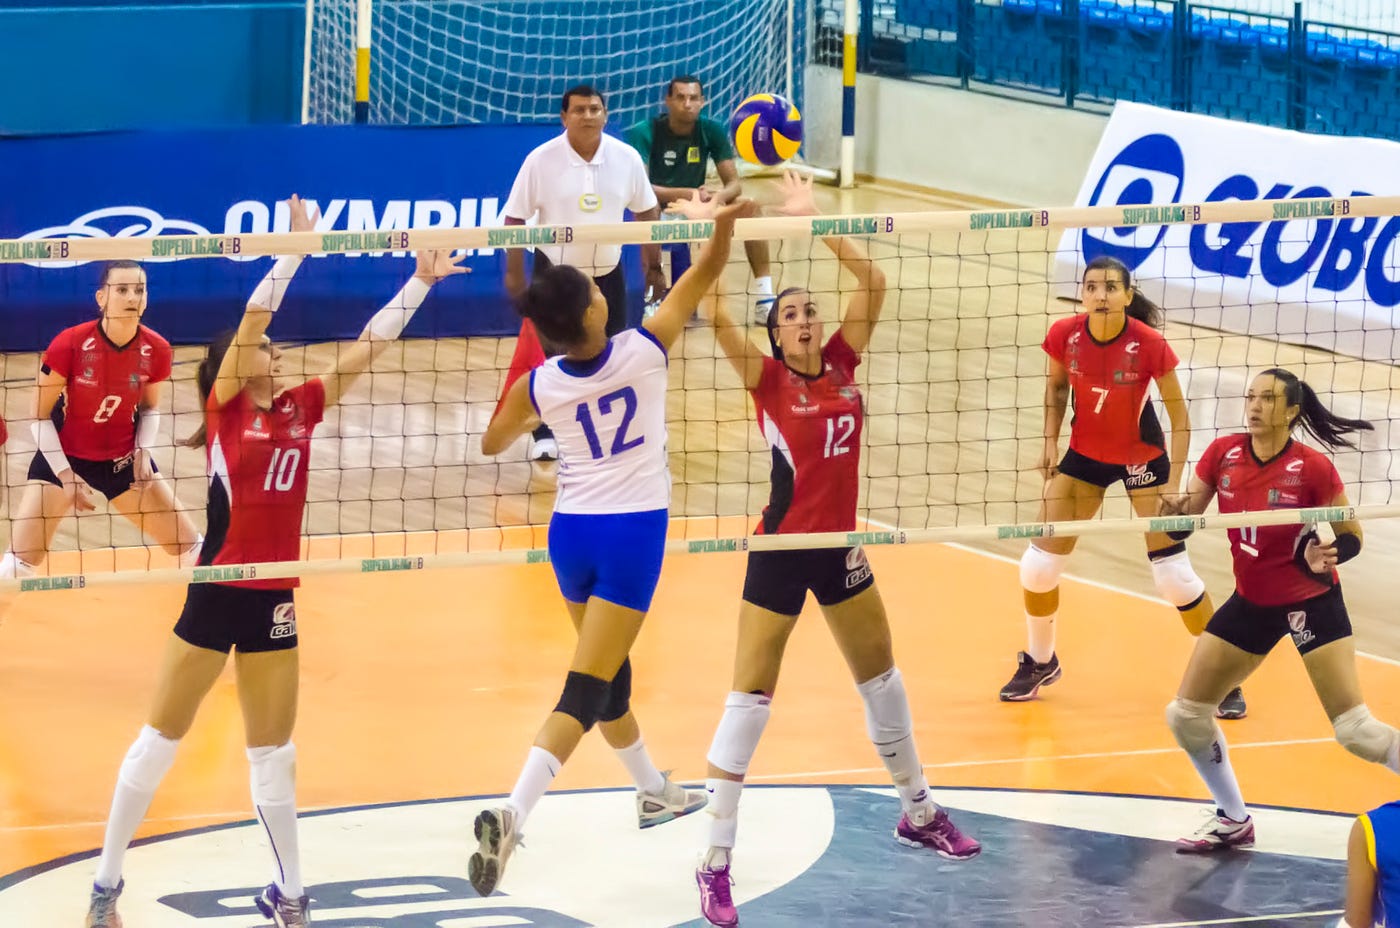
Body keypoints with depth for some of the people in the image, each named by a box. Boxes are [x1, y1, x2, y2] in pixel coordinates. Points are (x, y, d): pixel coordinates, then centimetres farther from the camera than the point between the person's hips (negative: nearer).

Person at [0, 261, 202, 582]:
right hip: (63, 456, -3)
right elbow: (40, 415, -14)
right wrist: (65, 474, -19)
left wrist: (143, 453, -10)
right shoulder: (69, 344, -24)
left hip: (124, 458, 3)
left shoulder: (156, 350, -14)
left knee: (192, 548, 3)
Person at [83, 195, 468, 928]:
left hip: (275, 599, 4)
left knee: (273, 756, 13)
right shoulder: (225, 405, -5)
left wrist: (420, 283, 2)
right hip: (216, 593, -4)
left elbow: (369, 345, 6)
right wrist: (295, 249, -20)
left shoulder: (299, 407, 6)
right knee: (159, 741, 4)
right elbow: (251, 318, -17)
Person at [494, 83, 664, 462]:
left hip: (607, 271, 2)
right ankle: (544, 434, 12)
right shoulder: (541, 160, -14)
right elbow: (515, 218, -8)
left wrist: (654, 266, 5)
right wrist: (514, 272, -11)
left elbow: (646, 212, 4)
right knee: (547, 353, -1)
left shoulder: (626, 158, -7)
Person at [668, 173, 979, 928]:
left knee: (882, 679, 19)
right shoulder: (768, 379, -11)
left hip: (840, 547, 6)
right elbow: (717, 318, -26)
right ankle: (716, 865, -3)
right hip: (781, 551, -6)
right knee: (750, 702, -6)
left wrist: (812, 222, -5)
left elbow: (872, 283, -2)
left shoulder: (841, 363, 0)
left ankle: (918, 814, 39)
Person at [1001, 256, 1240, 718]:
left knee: (1174, 574, -6)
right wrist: (1051, 441, -2)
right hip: (1084, 455, 3)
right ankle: (1039, 662, 29)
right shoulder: (1065, 335, -17)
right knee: (1038, 566, 2)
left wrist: (1173, 485, -19)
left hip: (1142, 458, -3)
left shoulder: (1149, 345, -26)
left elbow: (1179, 418, -15)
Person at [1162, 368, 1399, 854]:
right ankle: (1233, 821, 24)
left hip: (1311, 602, -5)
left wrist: (1326, 554, -31)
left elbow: (1352, 538, -10)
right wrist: (1175, 511, -22)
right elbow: (1184, 515, 1)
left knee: (1354, 729, -15)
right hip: (1252, 603, 5)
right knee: (1186, 714, 4)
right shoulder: (1222, 453, -7)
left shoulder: (1313, 468, -19)